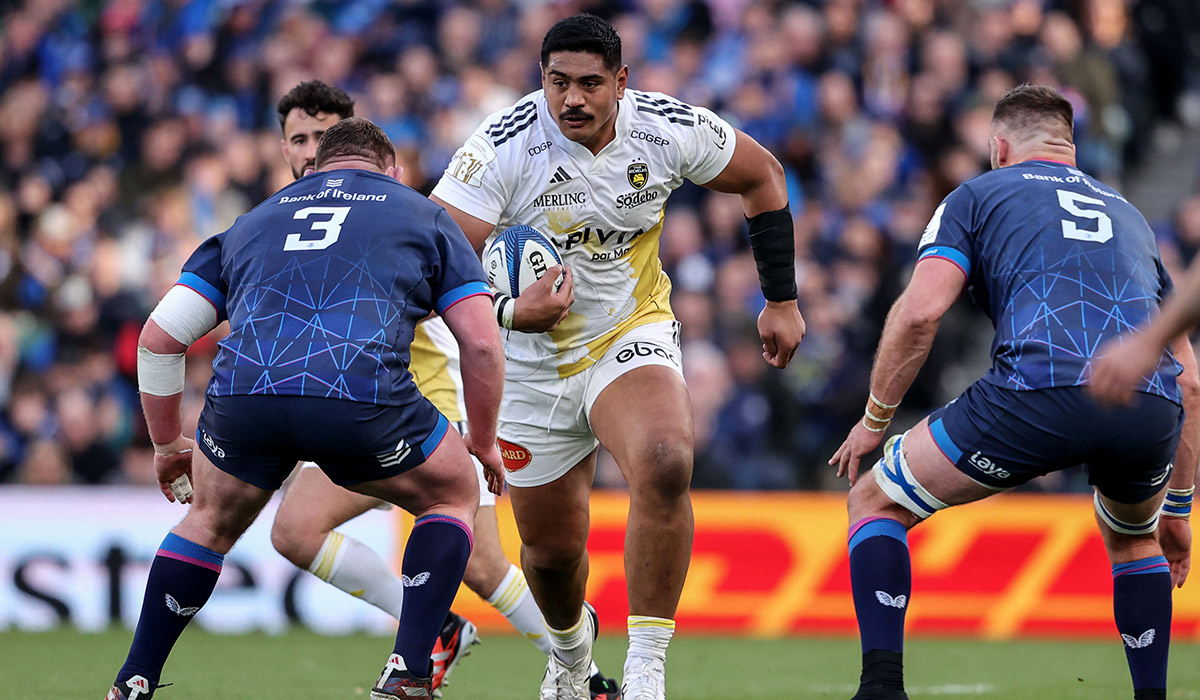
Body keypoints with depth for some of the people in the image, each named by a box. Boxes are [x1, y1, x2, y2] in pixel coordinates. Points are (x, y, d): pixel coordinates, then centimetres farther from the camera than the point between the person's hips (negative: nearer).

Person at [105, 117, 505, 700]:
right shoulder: (423, 216, 26)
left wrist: (166, 444, 37)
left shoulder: (252, 223, 32)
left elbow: (159, 336, 26)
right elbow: (482, 343, 16)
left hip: (242, 392, 3)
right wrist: (484, 442, 30)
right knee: (455, 496, 24)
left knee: (211, 522, 32)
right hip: (365, 395, -3)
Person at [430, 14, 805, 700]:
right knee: (551, 552, 10)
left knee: (665, 463, -33)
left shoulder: (670, 129, -13)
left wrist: (782, 300, 8)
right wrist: (508, 314, -39)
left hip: (633, 339, 0)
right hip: (533, 362, 0)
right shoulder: (502, 148, -20)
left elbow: (763, 176, 6)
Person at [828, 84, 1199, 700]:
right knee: (1131, 536, 37)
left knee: (874, 502, 16)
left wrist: (875, 417, 17)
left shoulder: (978, 195, 21)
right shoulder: (1126, 214, 34)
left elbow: (920, 310, 4)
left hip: (1039, 393, -4)